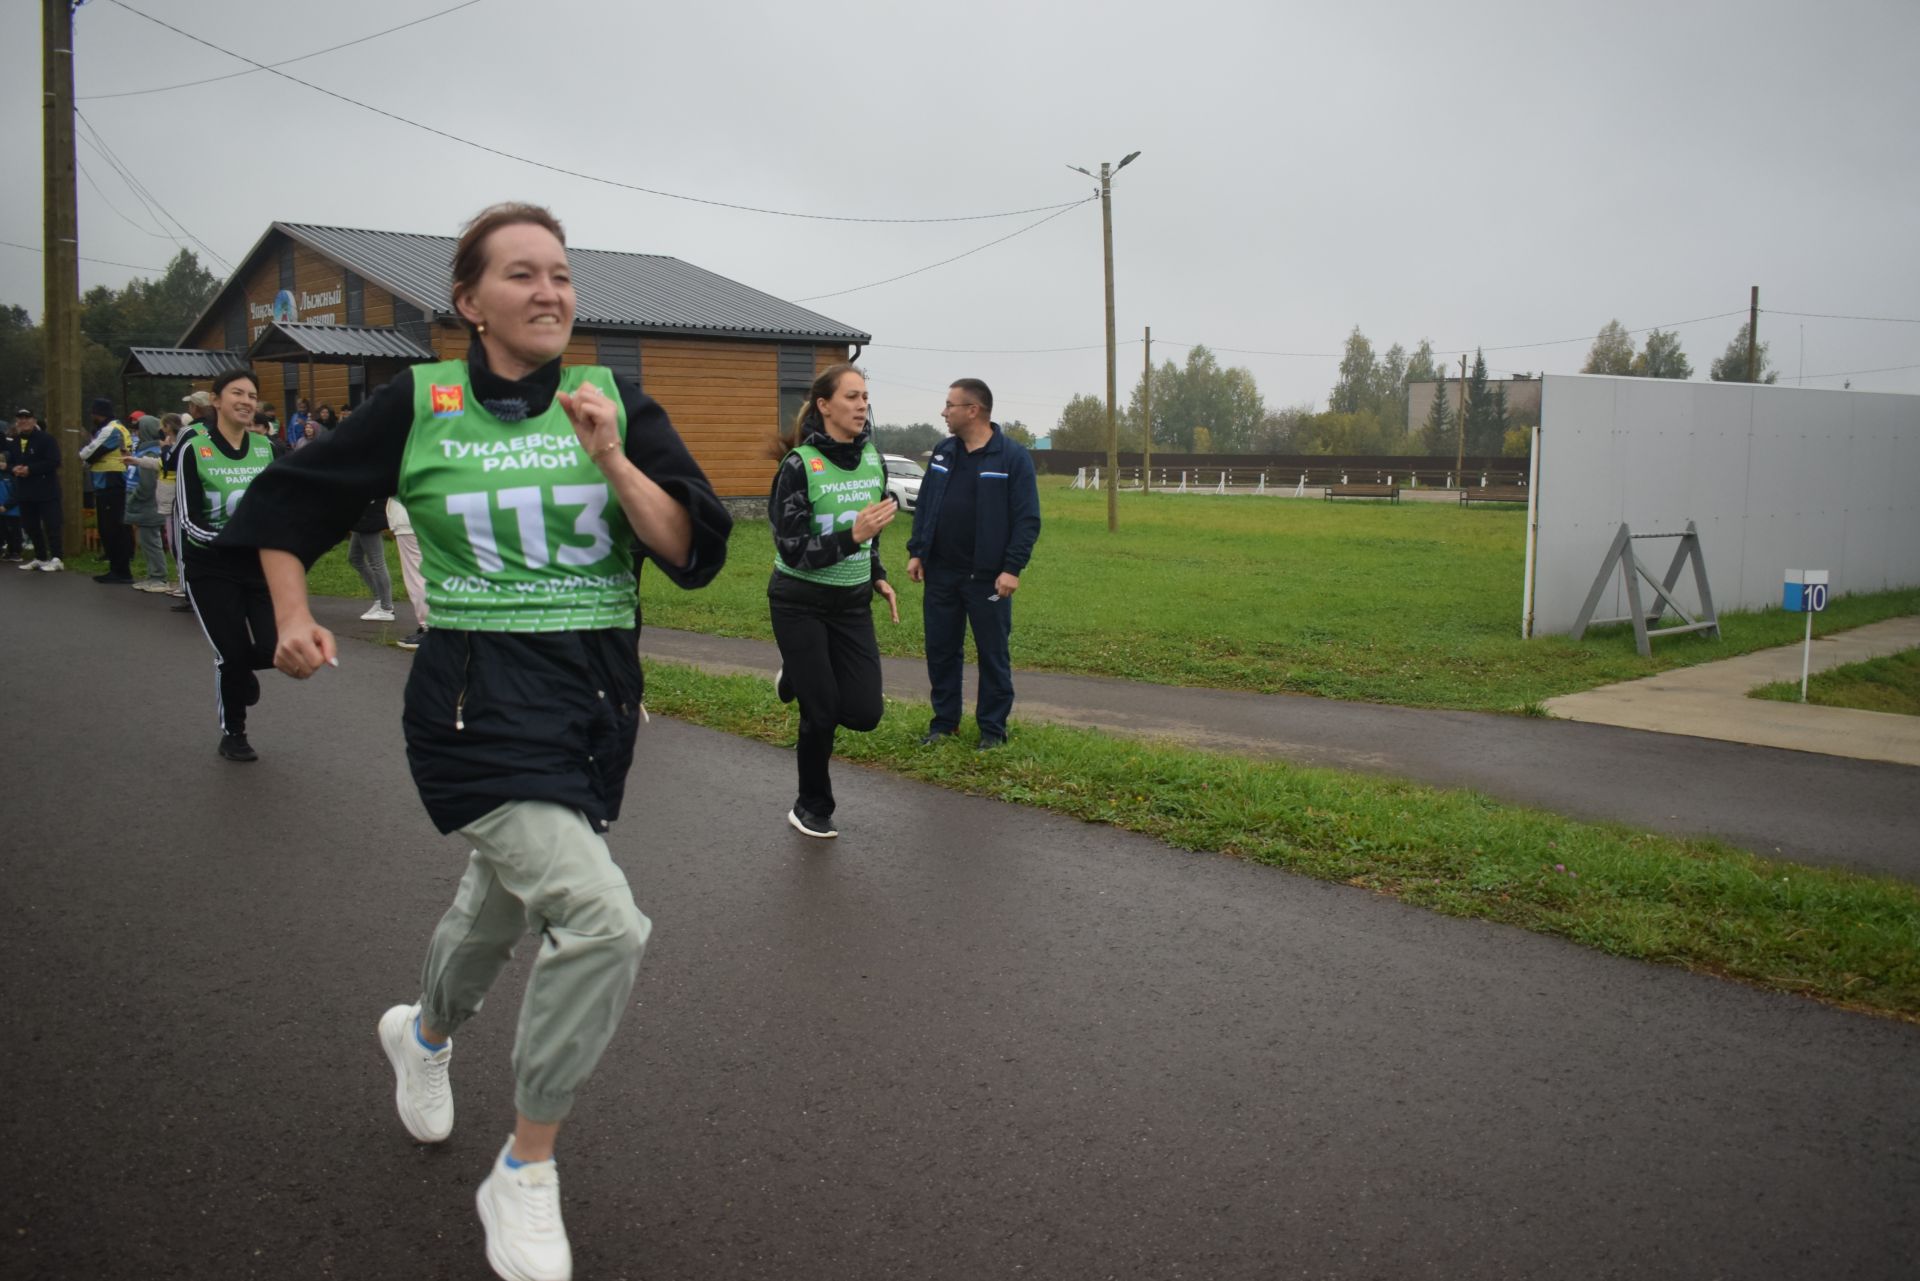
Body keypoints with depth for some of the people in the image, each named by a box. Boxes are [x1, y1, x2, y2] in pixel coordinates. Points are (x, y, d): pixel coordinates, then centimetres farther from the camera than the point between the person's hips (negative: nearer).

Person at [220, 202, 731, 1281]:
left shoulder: (616, 402, 0)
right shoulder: (418, 406, -4)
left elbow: (695, 553, -8)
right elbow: (289, 502, 11)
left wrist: (612, 460, -18)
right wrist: (294, 619, 1)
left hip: (599, 695, 4)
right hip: (479, 700, -4)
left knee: (508, 893, 26)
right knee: (605, 922, -21)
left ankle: (426, 1033, 61)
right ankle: (525, 1176, 0)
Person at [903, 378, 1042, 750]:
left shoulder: (1013, 457, -8)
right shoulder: (942, 453, 9)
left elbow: (1027, 519, -11)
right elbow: (924, 506, 14)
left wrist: (1012, 568, -17)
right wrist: (916, 551, 5)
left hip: (987, 577, -5)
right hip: (940, 573, 5)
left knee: (993, 655, 4)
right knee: (940, 650, 11)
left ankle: (992, 729, 16)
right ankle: (944, 721, 25)